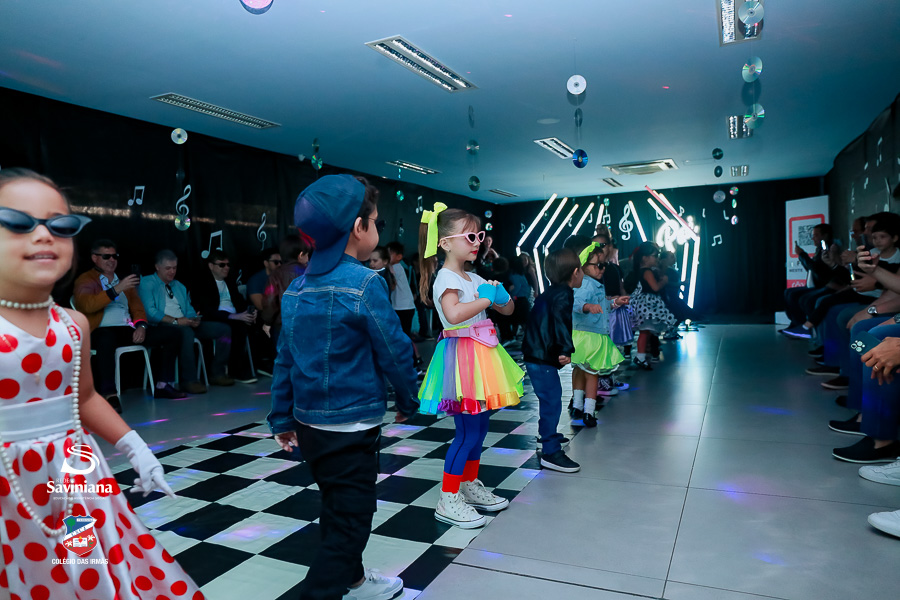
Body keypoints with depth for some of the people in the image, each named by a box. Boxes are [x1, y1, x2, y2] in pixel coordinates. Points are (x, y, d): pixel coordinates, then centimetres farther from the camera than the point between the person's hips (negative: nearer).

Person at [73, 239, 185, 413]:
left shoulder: (124, 280, 25)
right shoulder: (85, 280, 6)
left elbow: (137, 305, 20)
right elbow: (87, 305, -14)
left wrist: (140, 325, -1)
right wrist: (116, 289, -24)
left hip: (128, 330, 6)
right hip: (102, 331, -6)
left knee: (169, 337, -6)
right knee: (106, 340, -42)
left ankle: (163, 386, -5)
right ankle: (109, 394, -39)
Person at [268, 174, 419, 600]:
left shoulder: (297, 287, 3)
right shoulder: (364, 284, -18)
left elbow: (284, 358, 7)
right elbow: (394, 352, -13)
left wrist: (282, 418, 14)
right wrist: (408, 401, 4)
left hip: (308, 421, 8)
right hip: (351, 425, -8)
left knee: (338, 508, 25)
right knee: (349, 524, 4)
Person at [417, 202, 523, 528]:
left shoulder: (474, 278, 14)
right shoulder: (446, 278, -13)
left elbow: (508, 309, 20)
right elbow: (453, 313, -35)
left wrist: (500, 295, -2)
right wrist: (485, 299, -21)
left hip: (480, 354, 9)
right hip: (461, 354, -9)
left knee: (479, 427, 16)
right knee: (467, 432, -6)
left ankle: (470, 486, 32)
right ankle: (447, 501, 6)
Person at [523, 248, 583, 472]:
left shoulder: (551, 292, 14)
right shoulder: (563, 294, -17)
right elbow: (560, 319, -34)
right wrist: (566, 349, -39)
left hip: (536, 355, 11)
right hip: (542, 359, -11)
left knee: (549, 400, 25)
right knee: (552, 401, -7)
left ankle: (547, 434, 44)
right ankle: (551, 453, -2)